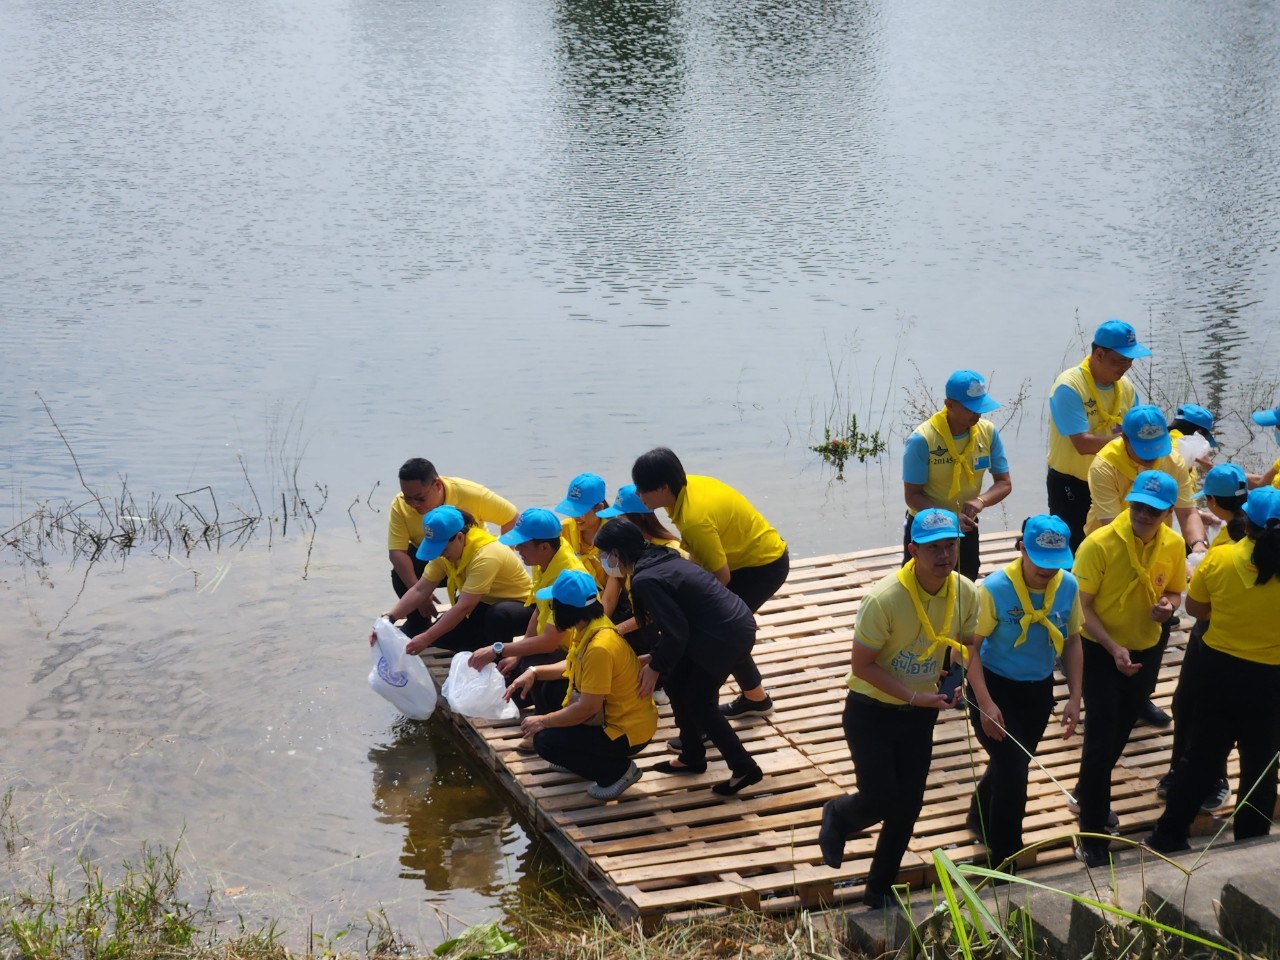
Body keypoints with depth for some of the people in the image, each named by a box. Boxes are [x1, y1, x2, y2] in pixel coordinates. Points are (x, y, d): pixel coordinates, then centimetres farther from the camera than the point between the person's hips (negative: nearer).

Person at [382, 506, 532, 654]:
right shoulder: (447, 549, -11)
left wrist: (426, 638, -36)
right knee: (441, 635, -13)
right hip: (485, 605, 7)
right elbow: (420, 590, -10)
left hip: (519, 605, -7)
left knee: (497, 615, -40)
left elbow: (464, 607, -36)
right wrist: (389, 618, -23)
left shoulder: (485, 555, -34)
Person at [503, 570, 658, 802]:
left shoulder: (599, 647, -31)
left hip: (626, 730, -10)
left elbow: (587, 708, -28)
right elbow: (573, 666, 16)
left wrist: (543, 721, -16)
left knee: (545, 742, -13)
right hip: (611, 715, 10)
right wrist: (534, 672, 2)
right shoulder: (591, 628, -2)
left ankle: (618, 770, -2)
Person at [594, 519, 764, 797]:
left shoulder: (646, 580, -21)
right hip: (735, 622, 9)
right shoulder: (659, 558, 7)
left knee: (698, 703, 3)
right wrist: (656, 658, 16)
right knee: (675, 684, 17)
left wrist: (656, 666, -4)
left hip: (727, 637, -9)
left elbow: (674, 632, -18)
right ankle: (692, 757, 32)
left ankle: (745, 769, 12)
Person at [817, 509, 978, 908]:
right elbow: (862, 665, -19)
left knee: (907, 807, 9)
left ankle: (880, 887, 30)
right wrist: (913, 696, -26)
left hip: (921, 714, 5)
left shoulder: (966, 593, -11)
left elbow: (968, 645, 6)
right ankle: (837, 816, 29)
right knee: (881, 800, -8)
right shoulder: (884, 599, -27)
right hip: (871, 711, -5)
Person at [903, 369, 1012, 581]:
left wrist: (981, 500, -26)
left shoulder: (988, 432, -10)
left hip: (966, 529, 4)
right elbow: (912, 495, -19)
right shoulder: (922, 439, -23)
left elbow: (1004, 483, -4)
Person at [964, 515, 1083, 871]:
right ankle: (1004, 859, 9)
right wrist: (985, 703, -24)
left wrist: (1074, 697, -1)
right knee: (1012, 771, -9)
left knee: (1013, 764, 21)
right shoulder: (995, 588, -25)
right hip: (995, 687, -5)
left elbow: (1072, 642, 3)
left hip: (1038, 690, 5)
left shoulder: (1068, 586, -10)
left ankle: (981, 817, 50)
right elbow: (972, 647, -19)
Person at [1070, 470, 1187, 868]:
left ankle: (1087, 794, 46)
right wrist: (1113, 648, -28)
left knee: (1119, 734, 21)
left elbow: (1174, 591, 8)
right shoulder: (1099, 544, -24)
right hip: (1101, 652, -5)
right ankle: (1092, 835, 2)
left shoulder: (1174, 546, -9)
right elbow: (1081, 606, -19)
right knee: (1100, 739, -7)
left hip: (1147, 651, 5)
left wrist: (1168, 605, -16)